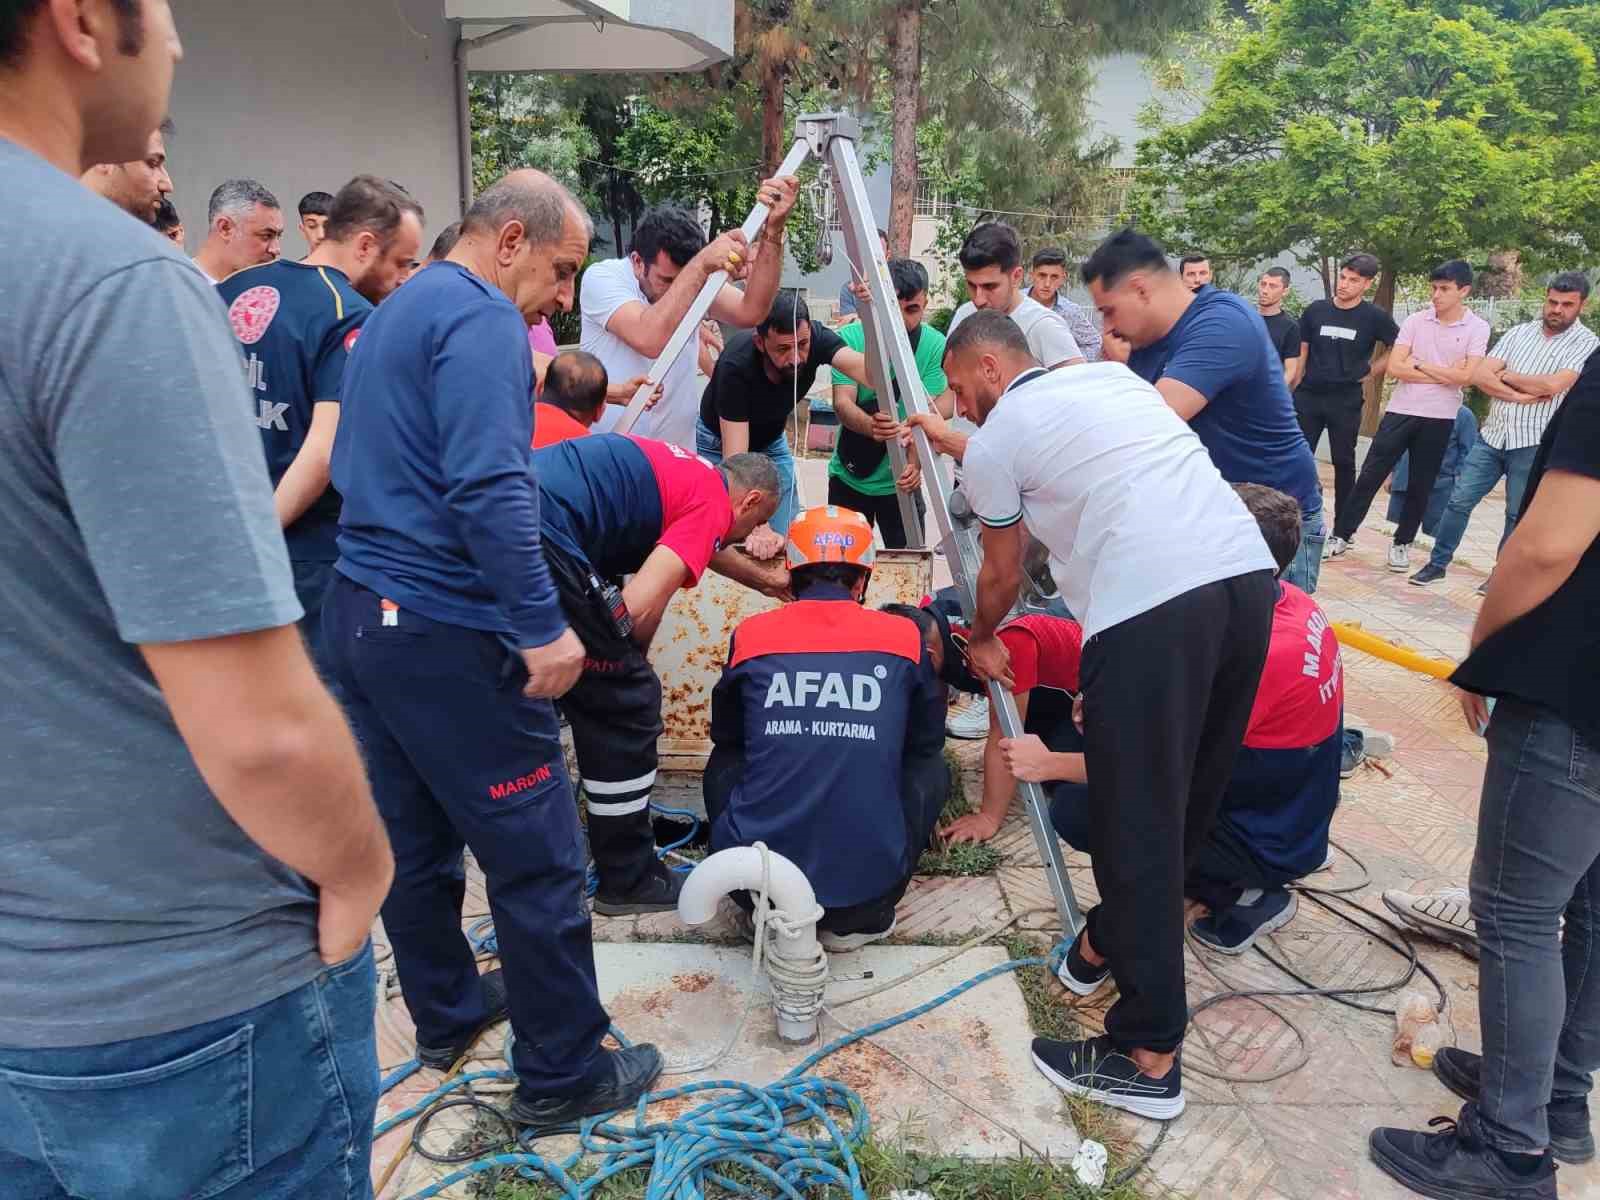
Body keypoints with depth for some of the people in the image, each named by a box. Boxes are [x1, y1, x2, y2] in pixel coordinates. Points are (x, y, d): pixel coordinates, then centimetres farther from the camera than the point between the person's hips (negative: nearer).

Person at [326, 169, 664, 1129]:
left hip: (362, 609, 10)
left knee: (417, 838, 20)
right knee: (538, 858, 1)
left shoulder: (397, 311, 18)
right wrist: (542, 625, -23)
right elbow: (489, 488, -25)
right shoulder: (482, 319, -13)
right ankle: (564, 1075, 14)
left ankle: (447, 1015, 37)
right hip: (446, 628, -10)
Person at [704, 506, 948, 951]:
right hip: (868, 882, 0)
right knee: (932, 769, 27)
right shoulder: (904, 636, 2)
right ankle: (862, 918, 14)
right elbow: (928, 741, 19)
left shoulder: (751, 635, 3)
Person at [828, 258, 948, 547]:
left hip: (900, 481, 0)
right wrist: (870, 426, -43)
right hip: (848, 478, 1)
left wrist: (915, 461, -38)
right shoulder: (850, 338, -12)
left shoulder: (935, 346, -12)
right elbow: (842, 402, -20)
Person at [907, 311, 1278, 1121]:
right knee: (1186, 803, 19)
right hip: (1249, 574, 9)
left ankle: (1148, 1057, 8)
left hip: (1151, 605, -8)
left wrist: (981, 638, 40)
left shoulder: (995, 438, 10)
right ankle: (1111, 942, 39)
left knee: (1138, 826, 0)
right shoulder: (1111, 378, 28)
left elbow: (1002, 575, 23)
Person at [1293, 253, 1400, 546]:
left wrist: (1372, 371, -1)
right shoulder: (1315, 310, 3)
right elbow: (1302, 354, 8)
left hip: (1346, 401, -2)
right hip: (1307, 396, 2)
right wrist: (1291, 393, 4)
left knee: (1343, 463, 5)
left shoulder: (1374, 317, -2)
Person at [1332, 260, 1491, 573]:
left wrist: (1419, 365, -10)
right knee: (1370, 476, 1)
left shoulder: (1477, 328, -3)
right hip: (1401, 411, 1)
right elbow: (1394, 367, -8)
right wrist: (1444, 375, -11)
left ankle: (1402, 543, 20)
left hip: (1439, 418, -1)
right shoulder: (1415, 321, 0)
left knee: (1420, 486, 8)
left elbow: (1465, 376, -14)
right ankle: (1342, 535, 10)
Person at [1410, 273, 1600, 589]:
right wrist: (1522, 397, -14)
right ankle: (1437, 563, 15)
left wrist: (1505, 377, -5)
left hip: (1534, 445, -3)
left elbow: (1552, 385, -20)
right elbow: (1480, 376, -3)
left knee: (1518, 516, 7)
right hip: (1492, 436, 4)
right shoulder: (1519, 332, 7)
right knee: (1459, 501, 4)